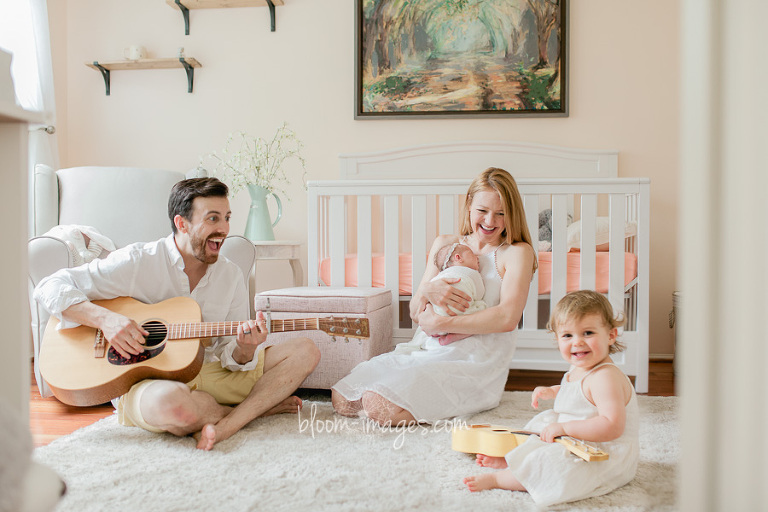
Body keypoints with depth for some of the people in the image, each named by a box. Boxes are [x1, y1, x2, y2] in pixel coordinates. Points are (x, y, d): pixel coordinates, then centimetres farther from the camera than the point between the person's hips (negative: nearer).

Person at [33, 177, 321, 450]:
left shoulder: (231, 275, 5)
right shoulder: (137, 262, -9)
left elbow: (229, 357, 6)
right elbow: (49, 289, -11)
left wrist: (245, 349, -19)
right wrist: (105, 319, -27)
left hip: (206, 375, 5)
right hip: (142, 379, -5)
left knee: (305, 351, -7)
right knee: (171, 402, -43)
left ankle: (223, 427, -25)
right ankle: (261, 407, -10)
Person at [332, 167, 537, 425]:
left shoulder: (517, 252, 1)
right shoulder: (444, 244, 15)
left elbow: (508, 318, -14)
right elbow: (416, 313, 14)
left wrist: (440, 324, -13)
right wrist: (428, 290, -12)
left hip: (476, 361, -5)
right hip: (430, 351, 6)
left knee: (382, 407, -25)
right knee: (342, 398, -9)